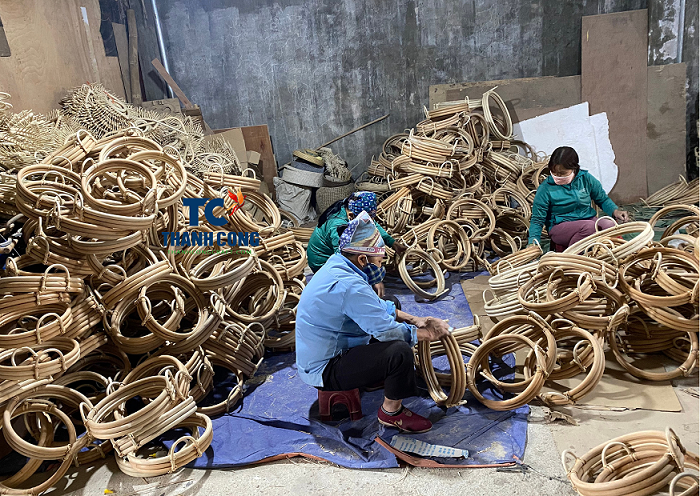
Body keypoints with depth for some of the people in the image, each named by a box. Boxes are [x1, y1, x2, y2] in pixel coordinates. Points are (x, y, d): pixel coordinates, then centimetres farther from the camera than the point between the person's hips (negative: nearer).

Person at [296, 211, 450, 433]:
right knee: (400, 352, -24)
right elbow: (386, 330, -25)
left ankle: (381, 375, 25)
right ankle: (391, 412, -1)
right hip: (324, 370, -10)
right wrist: (428, 334, -11)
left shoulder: (337, 266, 2)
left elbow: (378, 306, 12)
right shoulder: (349, 286, -30)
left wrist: (414, 319, 2)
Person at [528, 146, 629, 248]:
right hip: (560, 227, -4)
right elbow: (537, 220, -4)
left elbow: (603, 199, 16)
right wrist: (533, 242, -17)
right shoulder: (545, 189, -8)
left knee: (610, 225, -28)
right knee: (589, 226, -34)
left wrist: (615, 211, -4)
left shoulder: (586, 179, 2)